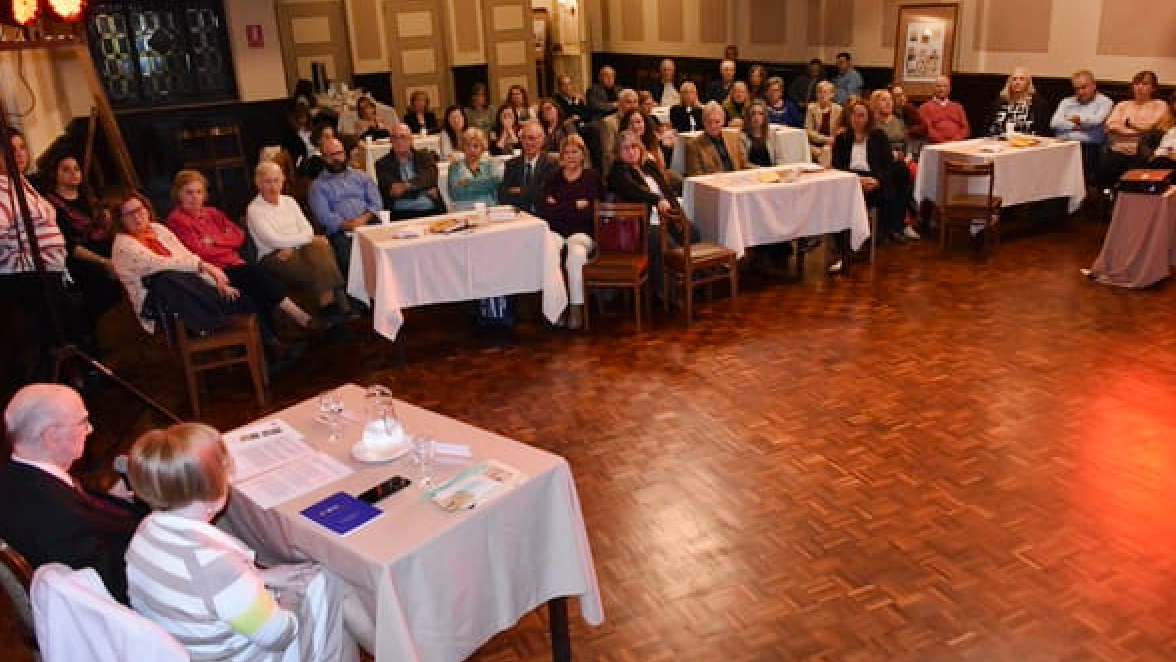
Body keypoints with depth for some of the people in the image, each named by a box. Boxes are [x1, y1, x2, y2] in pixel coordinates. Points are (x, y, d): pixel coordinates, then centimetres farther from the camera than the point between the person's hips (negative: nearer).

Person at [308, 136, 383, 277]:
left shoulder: (361, 175, 24)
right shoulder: (318, 185, 15)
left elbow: (376, 202, 12)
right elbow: (324, 216, 1)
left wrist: (364, 218, -8)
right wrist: (346, 225, -15)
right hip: (340, 231, -2)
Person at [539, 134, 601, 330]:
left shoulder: (592, 177, 11)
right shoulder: (554, 178, 18)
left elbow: (590, 212, 0)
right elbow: (543, 209, 5)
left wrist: (559, 207, -2)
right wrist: (574, 206, -4)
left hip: (582, 232, -2)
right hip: (555, 231, 2)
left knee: (577, 253, -34)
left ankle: (576, 308, -27)